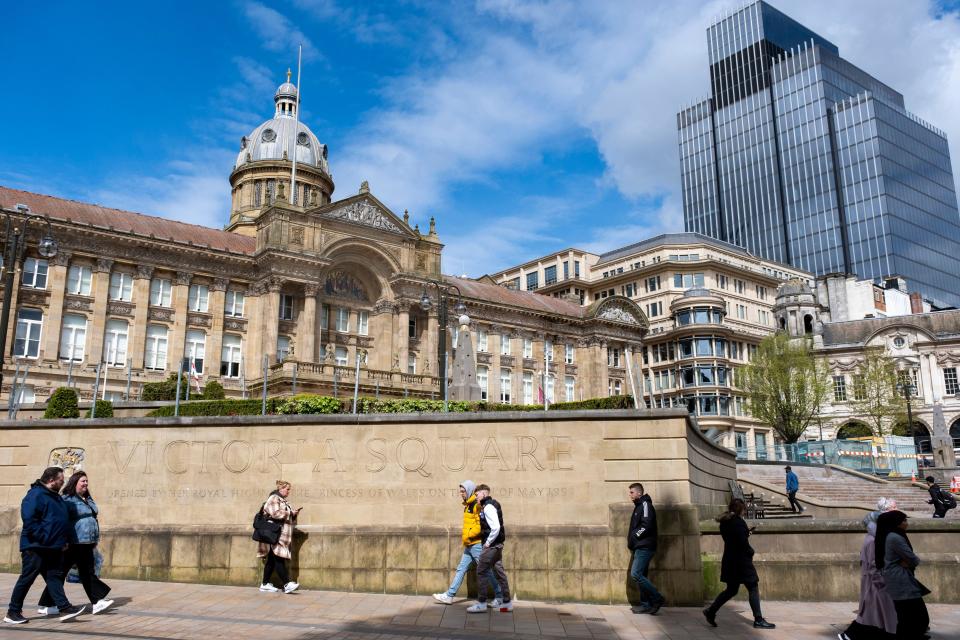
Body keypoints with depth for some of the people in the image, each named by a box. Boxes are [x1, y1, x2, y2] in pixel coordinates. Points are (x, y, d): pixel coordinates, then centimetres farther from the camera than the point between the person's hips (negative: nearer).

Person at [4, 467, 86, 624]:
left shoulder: (55, 496, 15)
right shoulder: (35, 495, -15)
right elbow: (29, 520, -24)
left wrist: (63, 540, 18)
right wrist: (43, 538, -23)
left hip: (53, 548, 9)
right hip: (35, 547, -9)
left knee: (55, 577, 5)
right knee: (27, 579, 2)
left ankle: (65, 608, 2)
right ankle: (12, 612, 15)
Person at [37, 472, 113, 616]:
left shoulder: (88, 500, 16)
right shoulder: (67, 500, -11)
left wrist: (95, 539, 21)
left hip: (86, 544, 8)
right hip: (72, 544, -8)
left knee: (88, 572, 8)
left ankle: (97, 602, 7)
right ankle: (45, 605, 13)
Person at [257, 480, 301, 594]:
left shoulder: (283, 500, 22)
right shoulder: (274, 498, -8)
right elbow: (276, 513, -22)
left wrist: (294, 514, 9)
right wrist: (290, 513, -11)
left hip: (281, 536, 10)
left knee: (272, 560, 10)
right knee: (279, 559, -12)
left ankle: (265, 584, 14)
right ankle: (286, 584, -17)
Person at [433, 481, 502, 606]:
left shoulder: (477, 504, -16)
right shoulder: (468, 505, 15)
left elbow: (480, 525, -25)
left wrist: (468, 535, -19)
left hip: (477, 544, -10)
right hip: (469, 545, 10)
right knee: (461, 569, 12)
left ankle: (499, 596, 8)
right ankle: (449, 595, 17)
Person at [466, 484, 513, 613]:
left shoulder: (488, 507, -17)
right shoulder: (492, 504, 13)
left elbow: (496, 528, -26)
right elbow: (499, 526, 22)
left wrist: (488, 542, -17)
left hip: (491, 545, -10)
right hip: (497, 544, 10)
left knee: (481, 572, -2)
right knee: (499, 572, 12)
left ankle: (481, 603, 4)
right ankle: (507, 603, 16)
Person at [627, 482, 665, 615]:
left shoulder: (645, 505, -9)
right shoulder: (638, 506, 19)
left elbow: (646, 525, -20)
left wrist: (633, 537, -13)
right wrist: (631, 539, 7)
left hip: (645, 547, -10)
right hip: (639, 547, 10)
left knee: (635, 574, -14)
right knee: (640, 576, 9)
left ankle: (657, 598, -7)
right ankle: (646, 605, 13)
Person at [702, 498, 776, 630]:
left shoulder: (724, 523, 8)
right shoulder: (739, 522, -18)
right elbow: (743, 543, -19)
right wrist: (751, 552, 0)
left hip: (729, 561, 8)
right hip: (741, 560, -8)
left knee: (731, 589, 16)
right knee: (753, 588, 2)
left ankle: (710, 611, 14)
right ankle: (758, 620, 4)